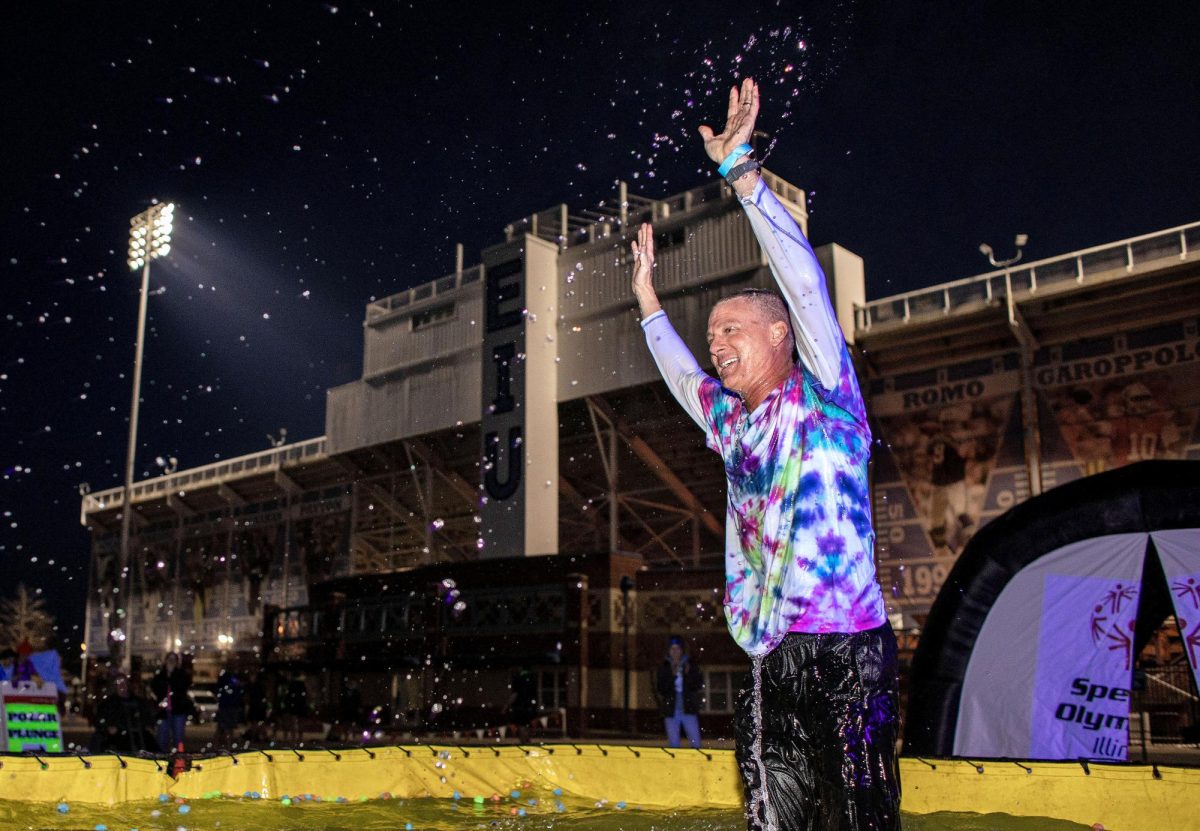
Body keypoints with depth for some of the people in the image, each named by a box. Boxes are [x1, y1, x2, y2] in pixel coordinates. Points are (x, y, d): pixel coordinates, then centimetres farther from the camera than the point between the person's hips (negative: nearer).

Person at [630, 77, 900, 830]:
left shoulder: (824, 395, -1)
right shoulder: (733, 425, 16)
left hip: (844, 648, -6)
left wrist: (741, 171, -8)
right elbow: (684, 377, 36)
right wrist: (648, 300, 40)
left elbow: (803, 278, -9)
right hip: (770, 662, 6)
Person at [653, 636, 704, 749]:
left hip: (689, 710, 0)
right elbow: (659, 689, -5)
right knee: (673, 744, 5)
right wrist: (672, 675, -15)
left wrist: (688, 674, -12)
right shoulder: (663, 668, 4)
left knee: (695, 743, -4)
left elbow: (699, 685, 2)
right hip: (671, 711, 0)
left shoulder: (690, 665, 5)